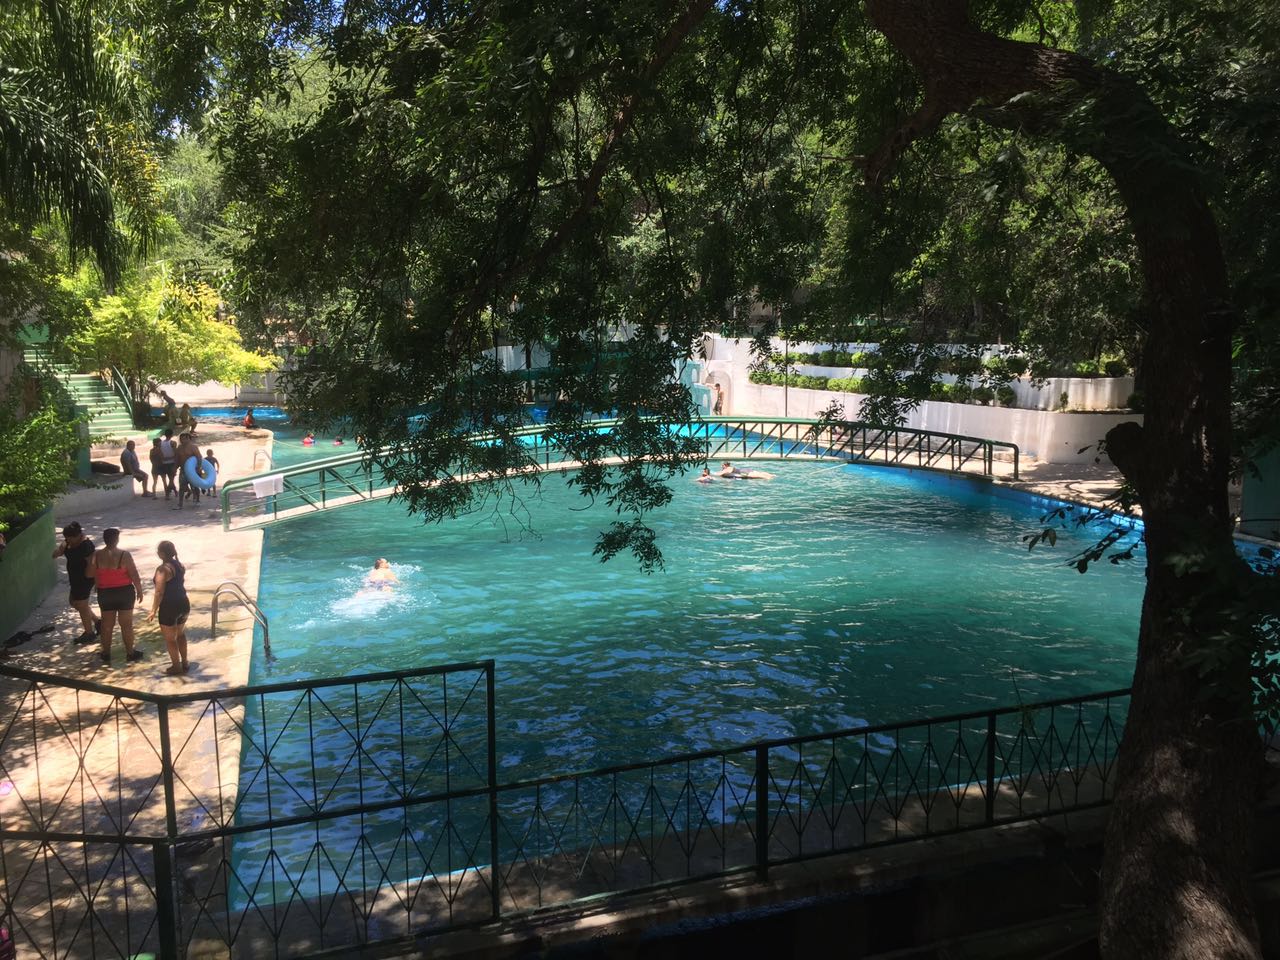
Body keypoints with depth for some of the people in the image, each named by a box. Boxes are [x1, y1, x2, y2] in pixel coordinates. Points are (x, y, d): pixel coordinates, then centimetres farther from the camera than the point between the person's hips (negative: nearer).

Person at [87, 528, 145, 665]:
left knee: (107, 624, 15)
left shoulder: (97, 556, -7)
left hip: (105, 593, 3)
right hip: (124, 592, -3)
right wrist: (139, 590, -1)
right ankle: (130, 654, 15)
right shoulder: (124, 555, -17)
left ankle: (106, 653, 25)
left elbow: (89, 574, 6)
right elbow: (134, 575, -14)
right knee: (126, 624, 7)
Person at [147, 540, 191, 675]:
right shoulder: (180, 565, 6)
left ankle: (177, 667, 15)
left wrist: (153, 611, -15)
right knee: (180, 634, 24)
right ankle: (184, 663, 31)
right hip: (184, 603, 8)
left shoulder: (163, 569, -18)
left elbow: (159, 592, -20)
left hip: (169, 606, -8)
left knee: (170, 639, 7)